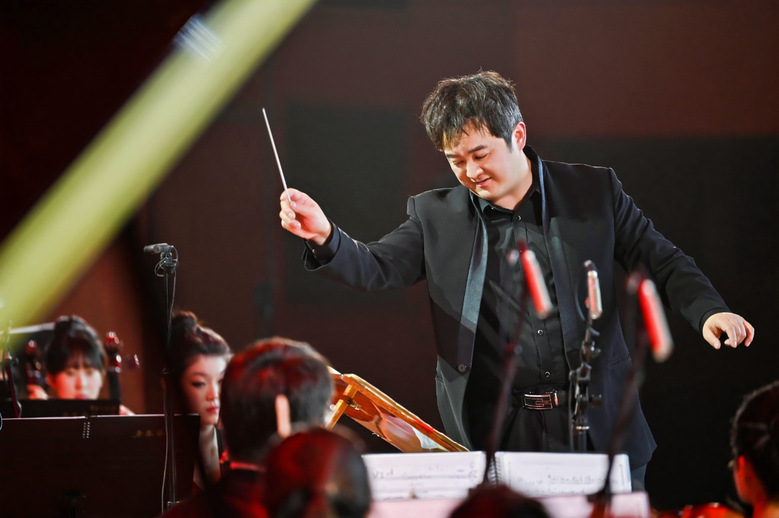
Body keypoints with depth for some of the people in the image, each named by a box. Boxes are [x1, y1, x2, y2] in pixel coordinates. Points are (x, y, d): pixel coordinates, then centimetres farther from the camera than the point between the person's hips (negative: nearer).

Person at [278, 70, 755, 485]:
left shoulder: (594, 191, 4)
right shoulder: (435, 216, 7)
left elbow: (662, 261, 6)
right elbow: (375, 269, -2)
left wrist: (709, 311, -13)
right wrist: (326, 238, -22)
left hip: (598, 429, 0)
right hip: (496, 437, 0)